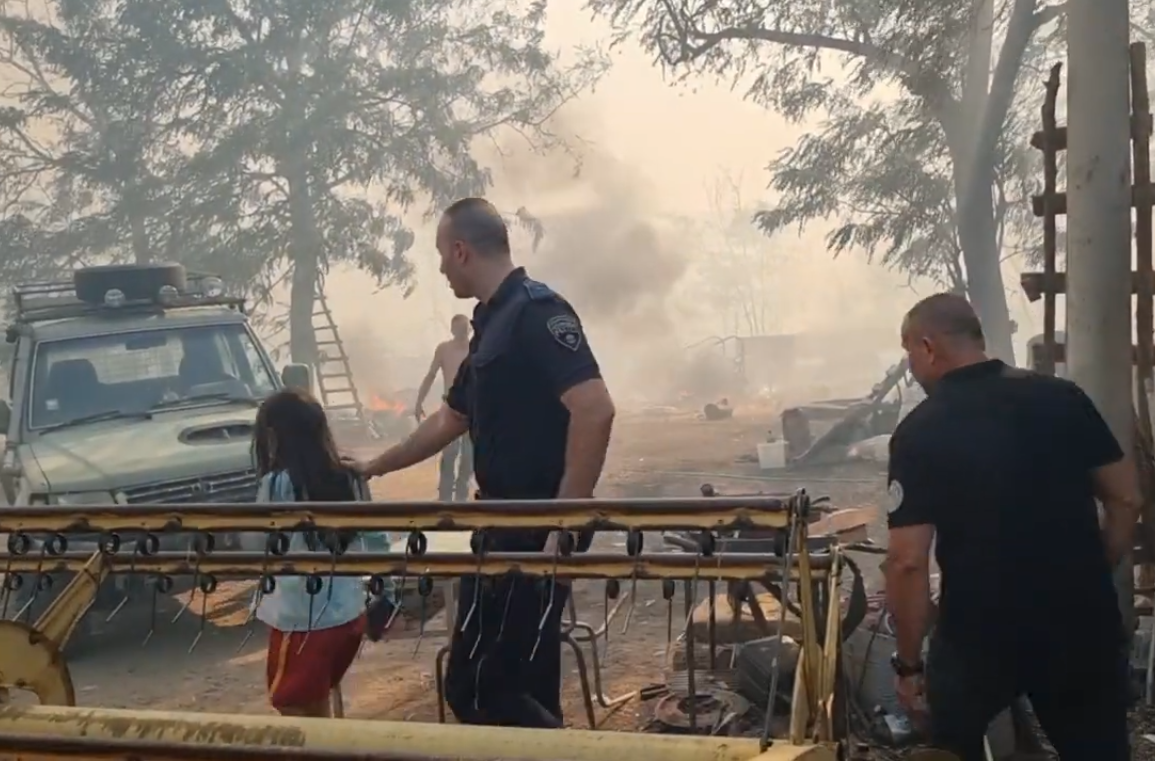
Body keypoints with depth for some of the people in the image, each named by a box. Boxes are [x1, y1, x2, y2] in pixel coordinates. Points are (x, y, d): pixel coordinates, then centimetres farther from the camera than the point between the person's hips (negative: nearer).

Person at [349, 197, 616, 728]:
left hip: (538, 529, -10)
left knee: (476, 688, -8)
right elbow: (449, 421, 29)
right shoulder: (492, 322, 16)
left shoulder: (537, 310, -14)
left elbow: (594, 410, -25)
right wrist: (375, 468, 36)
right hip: (510, 525, 10)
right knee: (523, 685, 14)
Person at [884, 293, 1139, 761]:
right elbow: (1126, 500, 4)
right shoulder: (1065, 399, 0)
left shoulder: (919, 433, -11)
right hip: (1082, 625, 3)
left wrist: (908, 663, -7)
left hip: (980, 634, -3)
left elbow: (908, 561, -15)